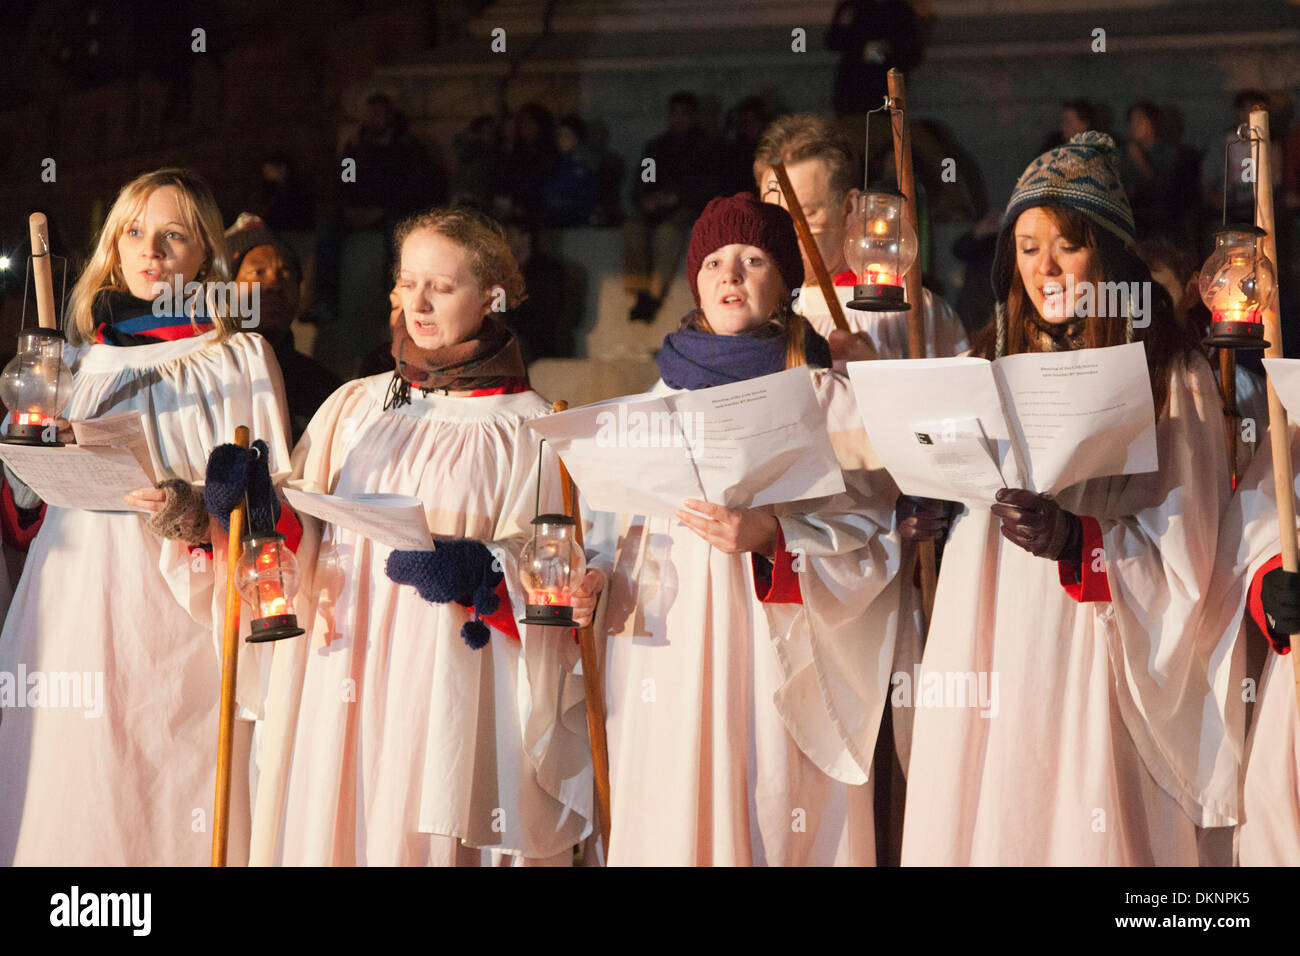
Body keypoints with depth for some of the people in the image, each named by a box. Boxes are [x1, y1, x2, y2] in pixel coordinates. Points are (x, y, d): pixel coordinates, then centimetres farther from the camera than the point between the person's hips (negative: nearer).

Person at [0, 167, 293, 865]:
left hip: (183, 620, -3)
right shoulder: (83, 355, 15)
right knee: (78, 795, 0)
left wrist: (198, 511, -18)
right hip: (80, 605, 4)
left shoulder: (242, 358, 3)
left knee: (174, 799, -6)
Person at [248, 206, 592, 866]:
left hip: (449, 683, -4)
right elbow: (301, 529, 15)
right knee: (327, 824, 1)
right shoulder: (354, 406, 16)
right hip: (340, 681, 4)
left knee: (424, 835, -6)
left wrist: (478, 572, -21)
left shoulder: (525, 427, 3)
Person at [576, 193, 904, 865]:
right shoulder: (667, 396, 14)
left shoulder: (824, 396, 3)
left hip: (777, 658, -3)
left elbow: (868, 531, -5)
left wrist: (772, 536, -19)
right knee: (674, 821, 1)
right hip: (672, 655, 3)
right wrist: (593, 575, -2)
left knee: (770, 814, -7)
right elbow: (628, 519, 17)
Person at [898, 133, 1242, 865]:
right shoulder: (996, 358, 12)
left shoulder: (1168, 372, -4)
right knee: (982, 823, 5)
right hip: (990, 650, 5)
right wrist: (929, 515, -1)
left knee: (1084, 829, -3)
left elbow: (1183, 551, -7)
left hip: (1095, 657, -4)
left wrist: (1075, 541, -23)